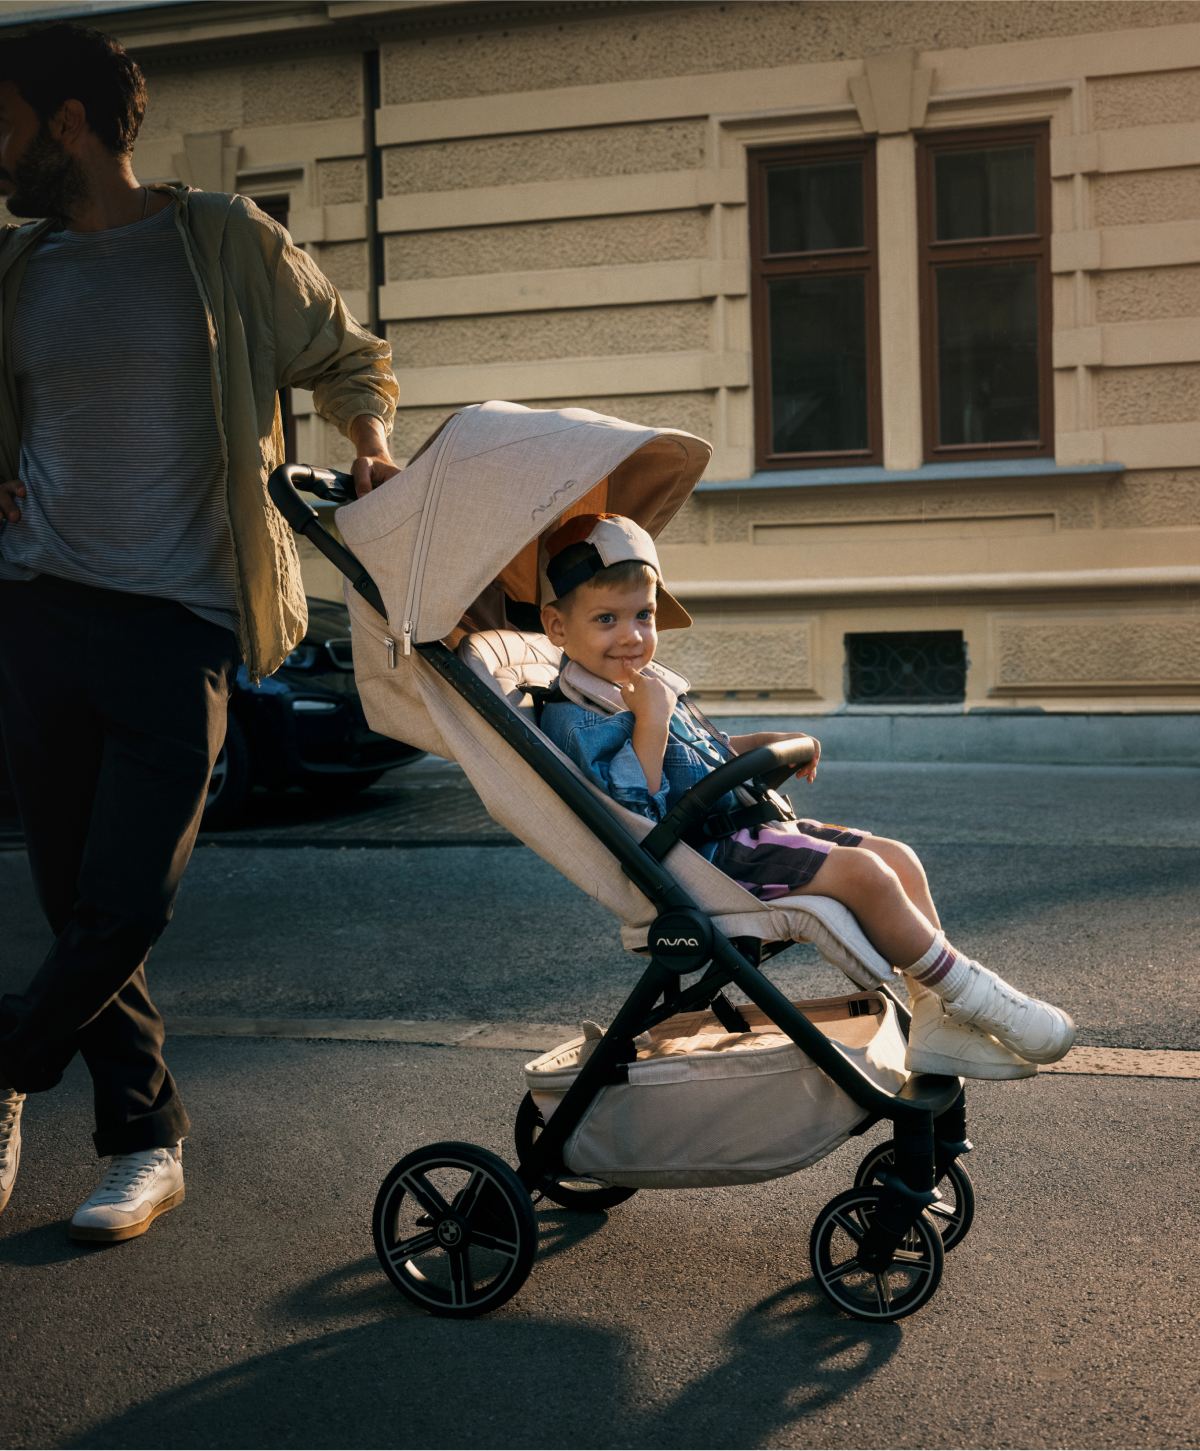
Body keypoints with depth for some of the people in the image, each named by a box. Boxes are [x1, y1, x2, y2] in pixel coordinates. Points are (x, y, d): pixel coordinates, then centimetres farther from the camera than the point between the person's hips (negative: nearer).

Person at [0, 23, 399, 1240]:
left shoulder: (225, 245, 3)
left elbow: (344, 357, 14)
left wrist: (370, 443, -5)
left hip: (176, 624, -4)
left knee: (125, 907, -10)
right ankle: (145, 1139, 19)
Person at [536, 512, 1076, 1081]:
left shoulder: (640, 689, 18)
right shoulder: (574, 720, -14)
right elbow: (632, 812, -26)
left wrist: (766, 743, 19)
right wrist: (650, 721, -26)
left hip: (745, 831, 11)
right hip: (708, 859, -11)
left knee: (898, 858, 3)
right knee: (861, 872, -23)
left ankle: (937, 1022, 2)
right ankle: (969, 992, -5)